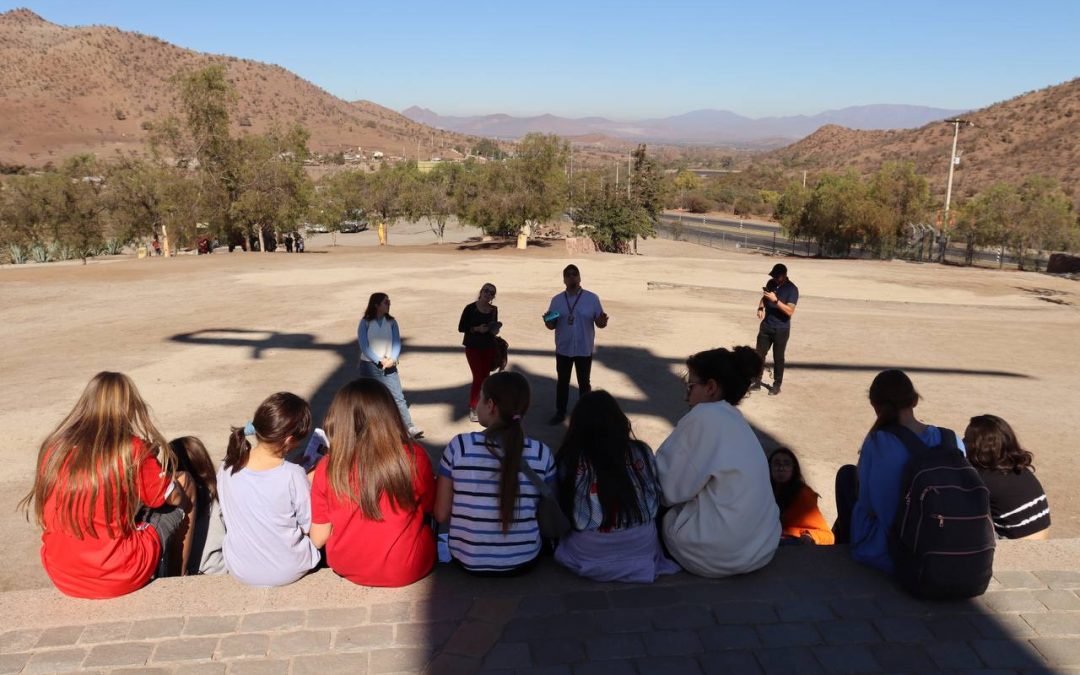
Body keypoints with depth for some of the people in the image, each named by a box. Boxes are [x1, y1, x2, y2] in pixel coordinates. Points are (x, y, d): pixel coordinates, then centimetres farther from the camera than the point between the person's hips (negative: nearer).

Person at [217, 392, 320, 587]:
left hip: (241, 571, 4)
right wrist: (310, 479, 1)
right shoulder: (293, 475, -26)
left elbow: (228, 514, 5)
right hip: (288, 571, -4)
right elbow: (309, 525, -13)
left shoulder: (227, 468, -13)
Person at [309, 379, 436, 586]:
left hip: (349, 569, 2)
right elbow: (432, 510, -3)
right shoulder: (414, 457, -20)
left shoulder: (327, 468, -16)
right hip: (408, 570, -2)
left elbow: (318, 539, -7)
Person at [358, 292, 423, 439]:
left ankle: (410, 428, -7)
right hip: (370, 366, -2)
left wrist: (392, 360, -16)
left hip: (389, 366, 2)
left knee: (398, 397, -5)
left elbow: (397, 343, -1)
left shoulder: (391, 322, 3)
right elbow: (364, 347, -10)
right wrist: (380, 360, -16)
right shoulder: (365, 323, -5)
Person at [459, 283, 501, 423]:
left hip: (489, 348, 4)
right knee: (478, 378, -7)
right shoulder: (470, 308, -9)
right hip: (473, 348, -4)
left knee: (486, 378, 6)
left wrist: (495, 331, -4)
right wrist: (477, 329, -20)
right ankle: (472, 408, 6)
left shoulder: (494, 310, 5)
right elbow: (461, 328, -6)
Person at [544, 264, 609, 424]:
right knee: (562, 381, 13)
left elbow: (599, 322, -5)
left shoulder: (592, 298, -7)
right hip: (563, 349, 2)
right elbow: (551, 325, 4)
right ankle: (560, 412, 26)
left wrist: (602, 322, -28)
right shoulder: (557, 300, 0)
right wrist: (548, 321, -20)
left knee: (584, 382, 11)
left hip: (584, 350, -2)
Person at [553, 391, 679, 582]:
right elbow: (656, 500, 8)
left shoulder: (569, 460, -10)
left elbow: (562, 508, 1)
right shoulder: (642, 453, -4)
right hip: (643, 551, 3)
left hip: (590, 559, -3)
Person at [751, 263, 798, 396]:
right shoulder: (771, 283, 4)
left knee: (778, 358, 4)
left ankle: (777, 385, 15)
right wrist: (760, 307, -1)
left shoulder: (792, 289, -13)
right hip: (765, 326, 5)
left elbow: (790, 311, -21)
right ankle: (757, 382, 14)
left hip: (781, 330, -5)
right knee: (759, 355, 5)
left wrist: (775, 300, -29)